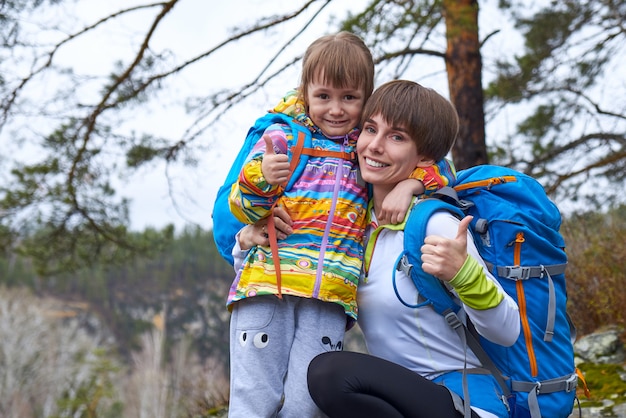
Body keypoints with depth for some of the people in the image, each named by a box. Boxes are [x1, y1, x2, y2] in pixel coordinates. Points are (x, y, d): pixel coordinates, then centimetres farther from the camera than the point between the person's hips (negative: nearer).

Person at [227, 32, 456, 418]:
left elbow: (437, 170, 16)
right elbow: (244, 210, 6)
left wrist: (408, 184, -5)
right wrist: (261, 179, -16)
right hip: (266, 282, -1)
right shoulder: (282, 136, 8)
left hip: (331, 297, 1)